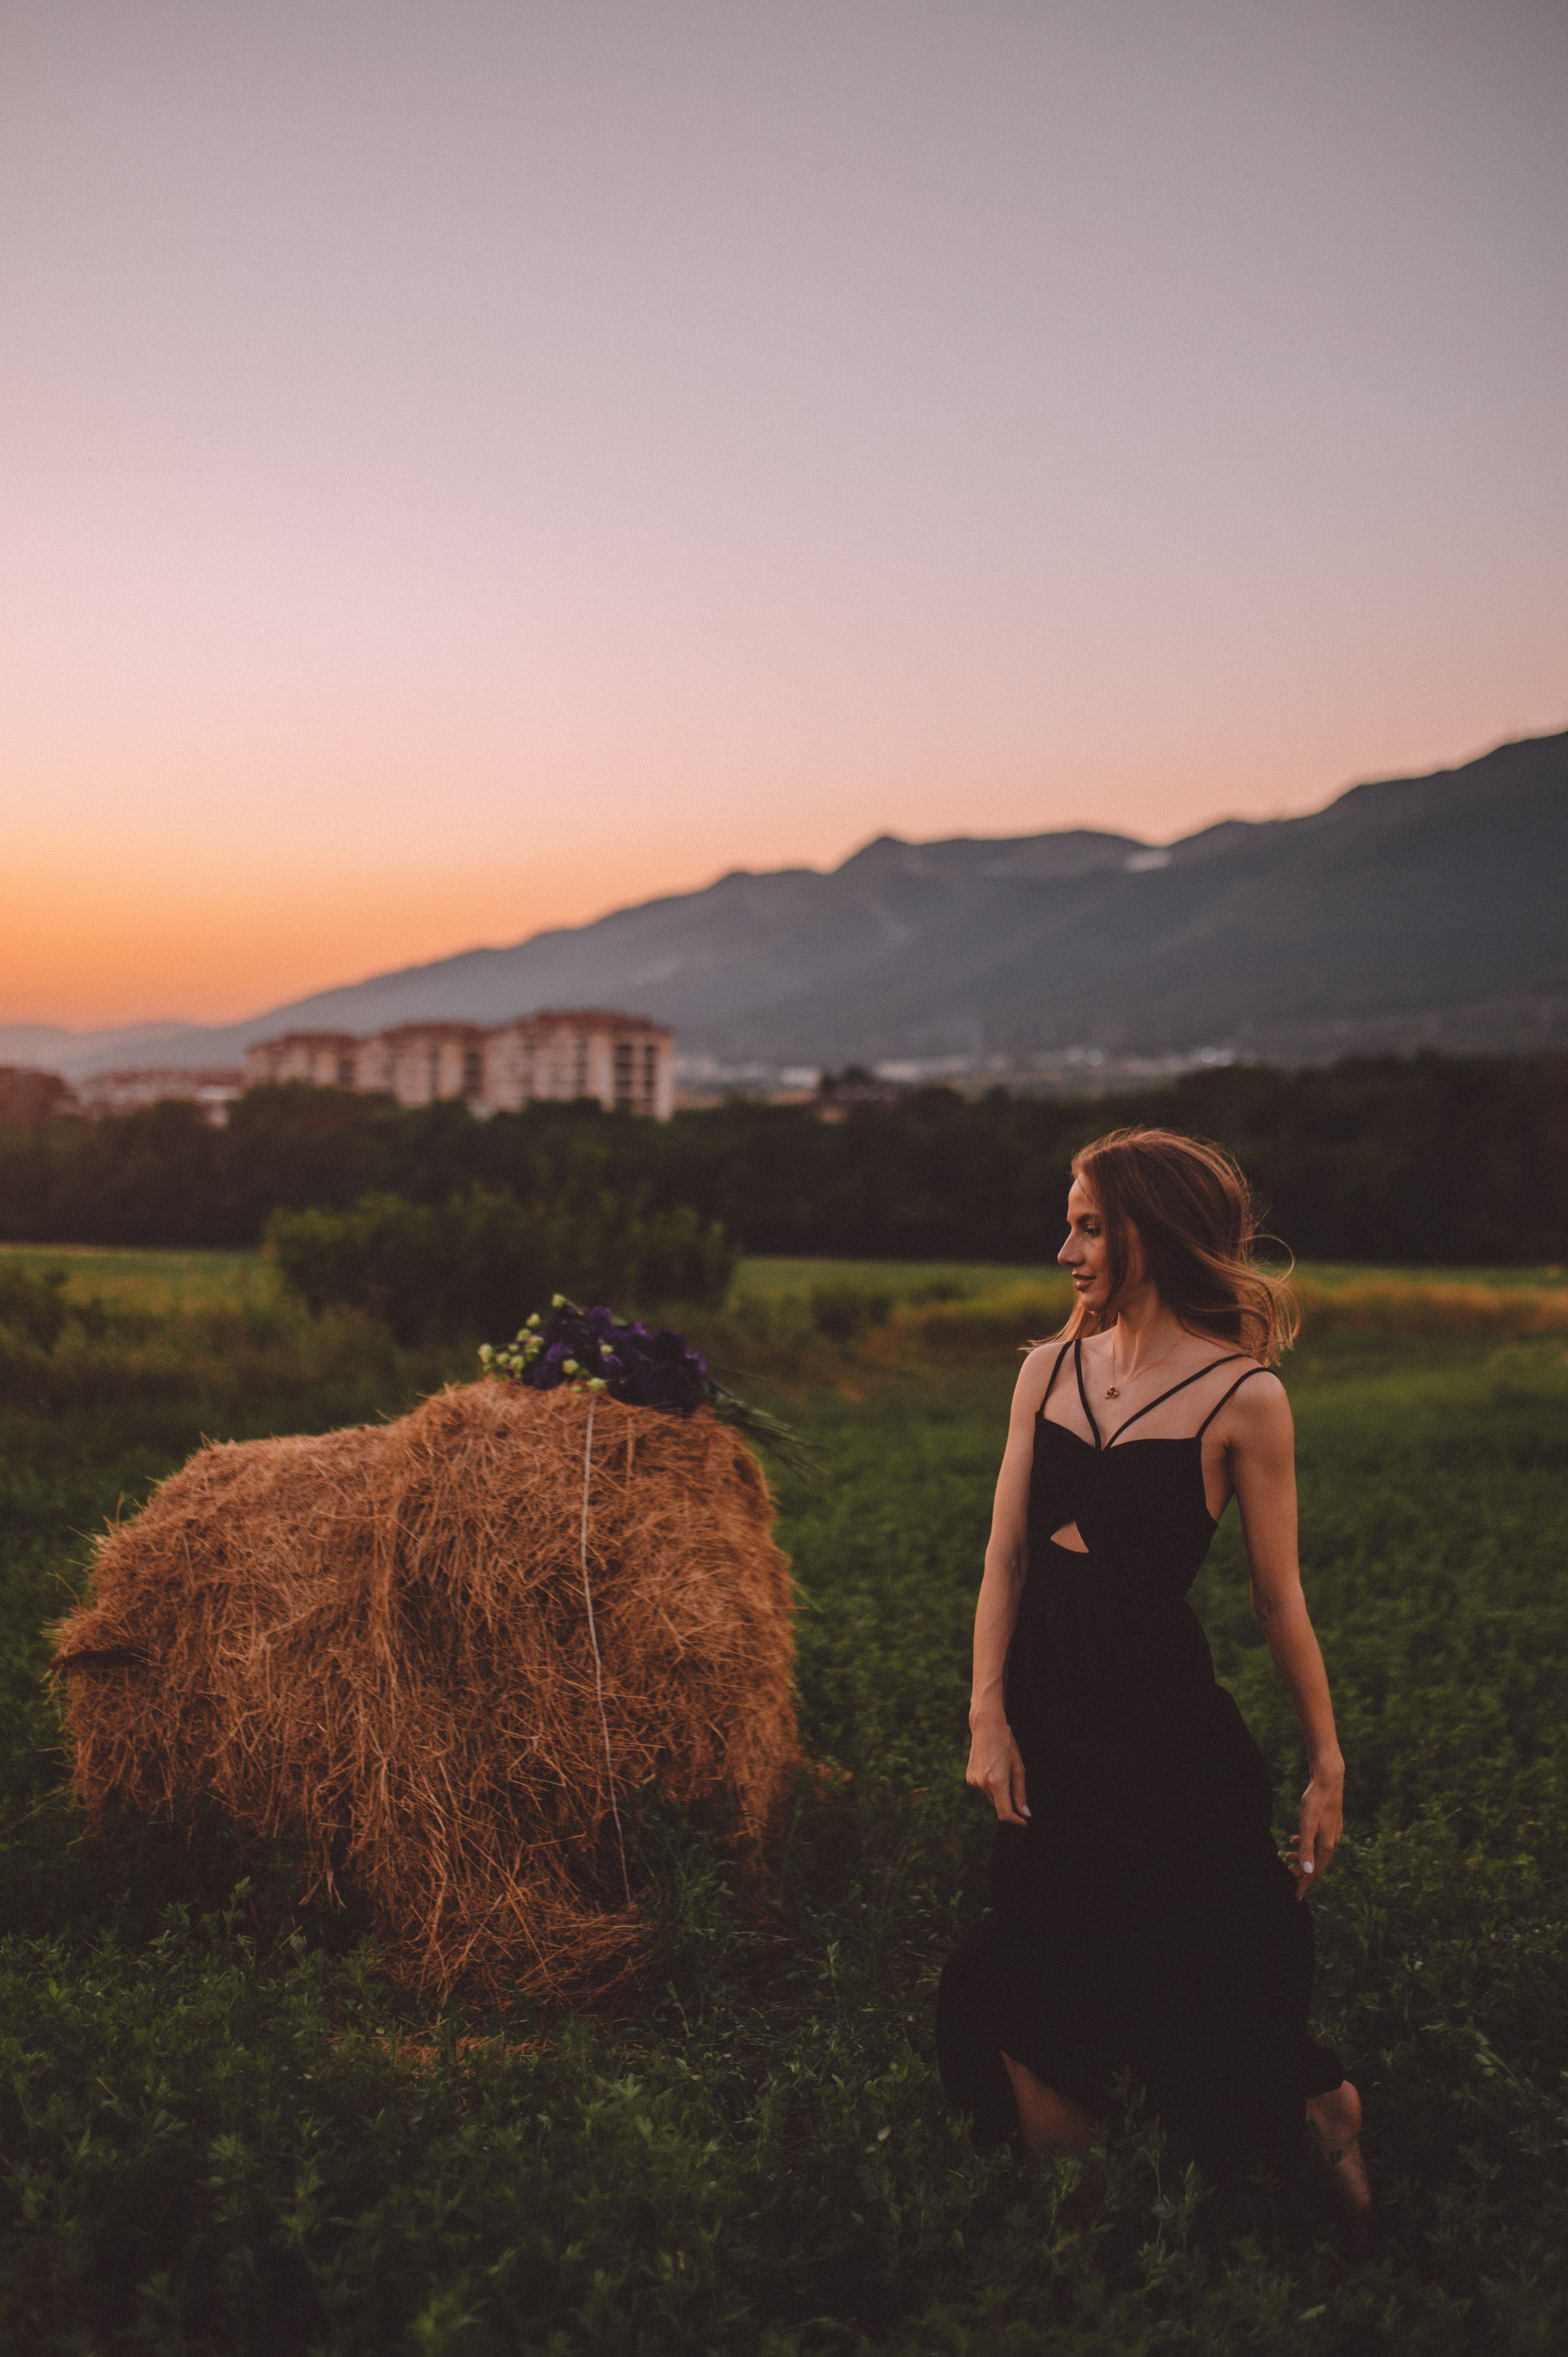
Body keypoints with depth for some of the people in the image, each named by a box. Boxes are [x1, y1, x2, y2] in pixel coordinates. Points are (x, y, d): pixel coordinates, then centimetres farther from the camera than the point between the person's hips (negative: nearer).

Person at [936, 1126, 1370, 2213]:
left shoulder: (1241, 1397, -9)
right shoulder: (1050, 1368, 4)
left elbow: (1279, 1596, -5)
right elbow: (1006, 1552, 3)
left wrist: (1327, 1766, -2)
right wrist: (988, 1716, -3)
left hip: (1167, 1724, -4)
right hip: (1047, 1713, 5)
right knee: (1036, 1984, 11)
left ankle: (1319, 2108, 35)